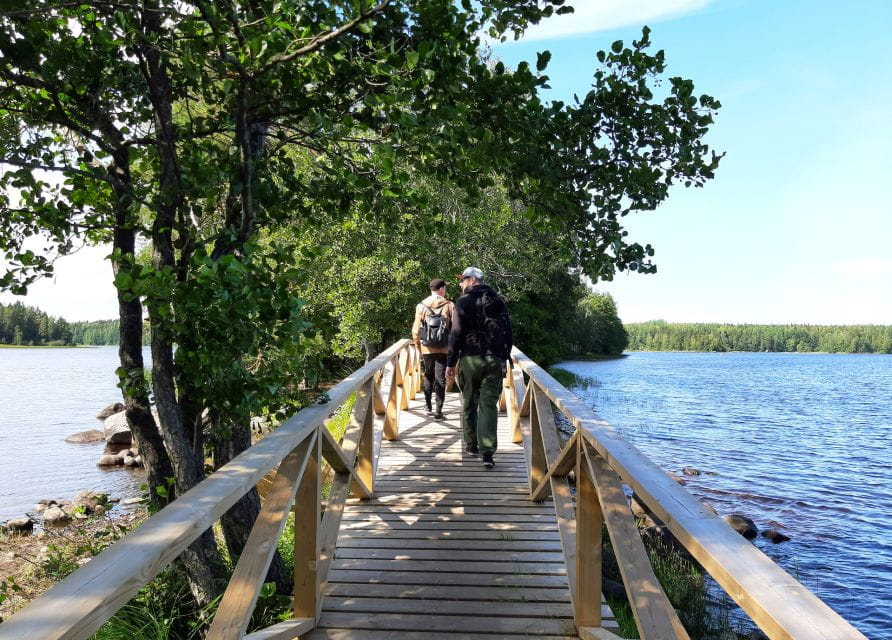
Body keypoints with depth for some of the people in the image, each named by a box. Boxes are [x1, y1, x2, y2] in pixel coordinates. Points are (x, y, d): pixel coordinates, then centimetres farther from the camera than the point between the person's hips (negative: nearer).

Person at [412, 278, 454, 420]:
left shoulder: (421, 306, -1)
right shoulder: (449, 305, -5)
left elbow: (416, 330, 0)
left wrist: (418, 345, 12)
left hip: (426, 349, 2)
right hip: (443, 349, -2)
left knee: (428, 377, 18)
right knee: (440, 379, 3)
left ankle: (428, 407, 25)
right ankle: (438, 411, 0)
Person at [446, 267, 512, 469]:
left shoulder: (464, 302, -4)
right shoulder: (499, 302, 10)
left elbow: (456, 334, -7)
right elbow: (508, 333, 12)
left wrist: (450, 363, -2)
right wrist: (504, 358, 18)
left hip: (470, 359, -3)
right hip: (495, 360, 3)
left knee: (469, 404, 13)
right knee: (488, 405, 0)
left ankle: (472, 445, 23)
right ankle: (487, 452, -8)